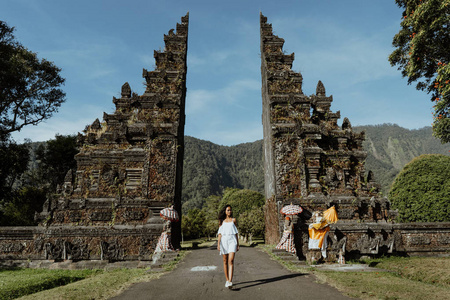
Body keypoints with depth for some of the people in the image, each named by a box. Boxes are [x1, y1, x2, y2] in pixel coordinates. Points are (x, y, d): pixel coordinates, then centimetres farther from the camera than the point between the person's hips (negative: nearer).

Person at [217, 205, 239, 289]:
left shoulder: (233, 220, 12)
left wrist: (238, 244, 11)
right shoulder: (222, 221, 11)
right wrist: (218, 243, -3)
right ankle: (227, 280, 18)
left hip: (232, 241, -1)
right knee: (225, 261, 6)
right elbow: (220, 233, 8)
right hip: (224, 241, 1)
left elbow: (236, 232, 14)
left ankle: (230, 281, -20)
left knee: (231, 261, -14)